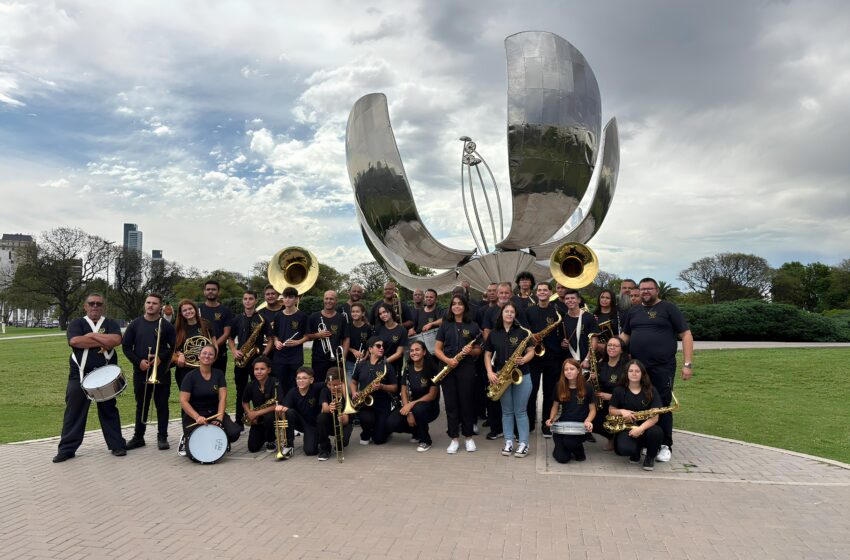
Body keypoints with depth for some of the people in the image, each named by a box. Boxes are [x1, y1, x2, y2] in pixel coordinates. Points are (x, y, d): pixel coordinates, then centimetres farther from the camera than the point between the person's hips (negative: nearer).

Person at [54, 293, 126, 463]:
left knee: (109, 412, 9)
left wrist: (91, 335, -13)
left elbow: (116, 340, -14)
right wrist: (103, 342, -14)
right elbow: (74, 341, -16)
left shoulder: (110, 324, 6)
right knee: (73, 413, 5)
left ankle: (117, 445, 15)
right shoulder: (77, 323, 3)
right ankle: (67, 449, 15)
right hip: (79, 376, 0)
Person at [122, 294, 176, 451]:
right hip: (140, 372, 2)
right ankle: (138, 437, 21)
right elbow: (126, 346, 3)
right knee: (141, 405, 11)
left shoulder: (166, 326, 1)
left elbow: (173, 347, -2)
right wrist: (138, 361, -9)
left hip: (162, 373, -2)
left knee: (162, 405, 3)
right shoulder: (135, 324, 5)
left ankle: (162, 437, 11)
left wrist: (161, 358, -18)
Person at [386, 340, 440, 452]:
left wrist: (412, 404, -25)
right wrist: (408, 412, -19)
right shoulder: (408, 369, 0)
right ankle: (417, 431, 10)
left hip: (429, 407, -4)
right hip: (411, 406, 4)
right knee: (392, 423, -22)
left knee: (418, 408, -38)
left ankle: (425, 440, -11)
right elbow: (404, 392, -4)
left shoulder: (432, 369, -13)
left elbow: (432, 395, -15)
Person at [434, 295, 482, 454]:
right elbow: (437, 349, 4)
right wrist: (447, 360, -13)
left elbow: (479, 350, 7)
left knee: (466, 402, 2)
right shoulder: (445, 325, 7)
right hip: (447, 368, 1)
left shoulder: (473, 326, 4)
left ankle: (469, 437, 17)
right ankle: (454, 439, 13)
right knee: (451, 403, 3)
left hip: (466, 368, -1)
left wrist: (471, 351, -15)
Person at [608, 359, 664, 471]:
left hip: (646, 427, 0)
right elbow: (611, 410, 7)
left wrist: (641, 428, -29)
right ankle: (636, 451, 9)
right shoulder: (619, 390, -1)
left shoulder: (651, 390, -4)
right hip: (626, 428, 0)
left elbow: (654, 417, -12)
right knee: (624, 449, -34)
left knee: (656, 432, -37)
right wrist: (622, 411, -16)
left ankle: (650, 457, -2)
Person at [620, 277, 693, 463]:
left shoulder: (668, 308, -1)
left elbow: (686, 335, -4)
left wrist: (688, 364, -12)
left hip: (663, 368, -4)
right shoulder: (633, 311, 13)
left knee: (662, 406, -2)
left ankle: (665, 446, 9)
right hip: (637, 367, 5)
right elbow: (625, 335, 21)